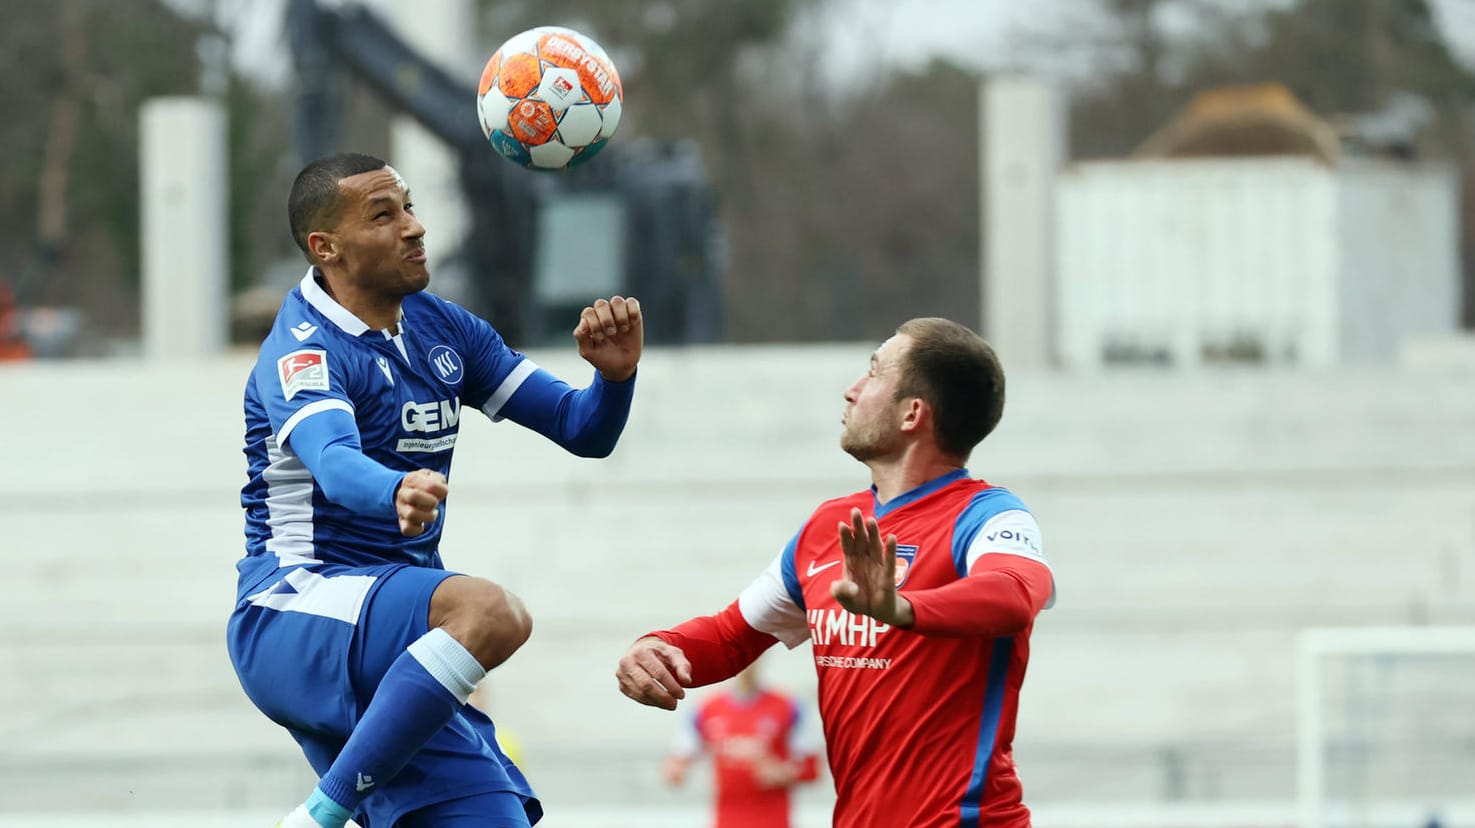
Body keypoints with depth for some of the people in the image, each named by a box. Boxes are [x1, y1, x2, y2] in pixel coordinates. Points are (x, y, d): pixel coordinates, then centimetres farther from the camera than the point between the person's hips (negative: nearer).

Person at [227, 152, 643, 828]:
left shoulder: (440, 328, 11)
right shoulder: (304, 351, -13)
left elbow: (585, 431, 10)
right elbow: (333, 460, -35)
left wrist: (615, 374, -12)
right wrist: (397, 492, -58)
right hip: (295, 614, -8)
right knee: (492, 612, -35)